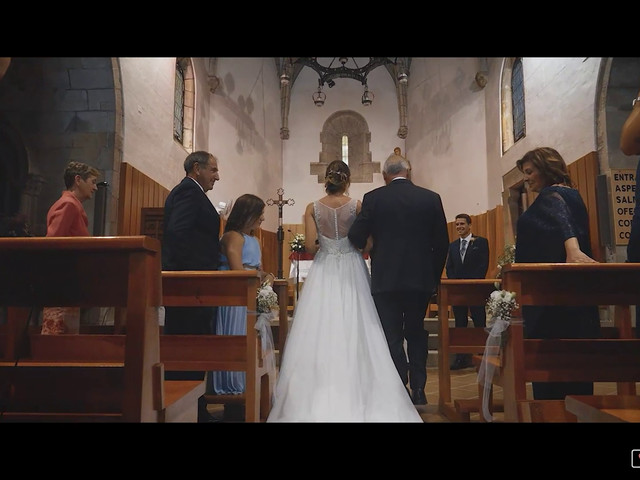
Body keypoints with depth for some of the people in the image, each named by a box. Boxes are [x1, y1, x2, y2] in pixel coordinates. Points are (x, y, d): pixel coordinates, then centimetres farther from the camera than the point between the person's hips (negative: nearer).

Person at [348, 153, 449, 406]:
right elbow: (442, 243, 1)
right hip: (421, 278, 3)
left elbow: (356, 236, -6)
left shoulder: (373, 198, -4)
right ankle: (418, 390, 21)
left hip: (385, 279, -2)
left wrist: (371, 246, 17)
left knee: (392, 337, 6)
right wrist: (435, 276, 12)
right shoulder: (431, 198, 2)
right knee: (416, 334, 18)